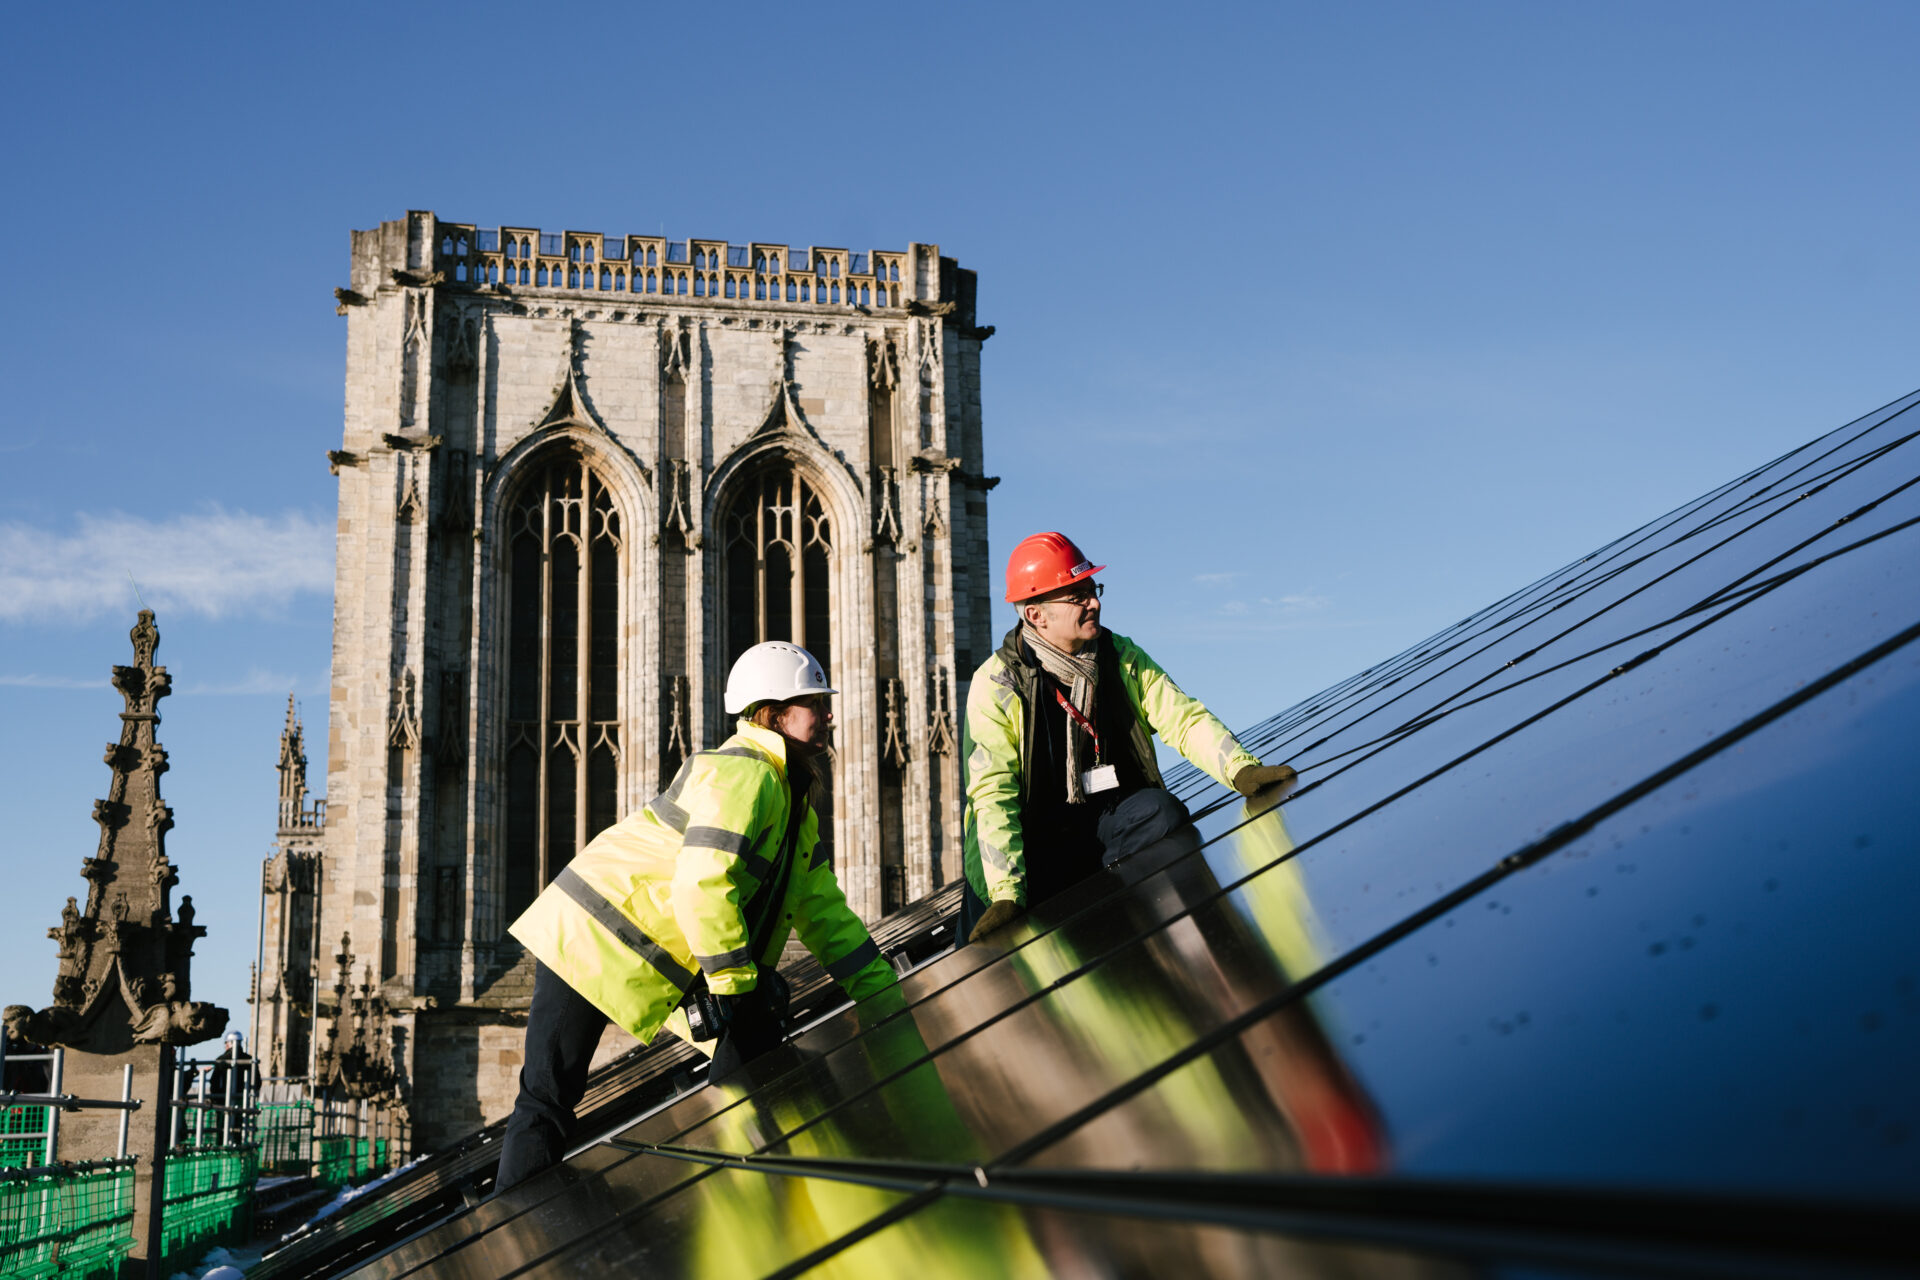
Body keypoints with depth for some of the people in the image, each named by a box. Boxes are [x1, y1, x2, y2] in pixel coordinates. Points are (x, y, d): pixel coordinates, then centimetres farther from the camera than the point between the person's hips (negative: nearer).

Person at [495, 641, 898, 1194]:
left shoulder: (795, 806, 14)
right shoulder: (742, 773, -18)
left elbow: (825, 915, 17)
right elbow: (702, 886, -28)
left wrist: (887, 999, 11)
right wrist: (736, 983, -19)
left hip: (657, 965, 10)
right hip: (590, 939, -10)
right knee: (548, 1101, -8)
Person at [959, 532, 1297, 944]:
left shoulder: (1123, 659, 4)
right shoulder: (995, 685, -9)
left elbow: (1184, 718, -3)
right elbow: (994, 794, -16)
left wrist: (1240, 769, -26)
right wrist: (1006, 895, -28)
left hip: (1120, 816, 4)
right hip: (1044, 834, -3)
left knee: (1167, 815, -29)